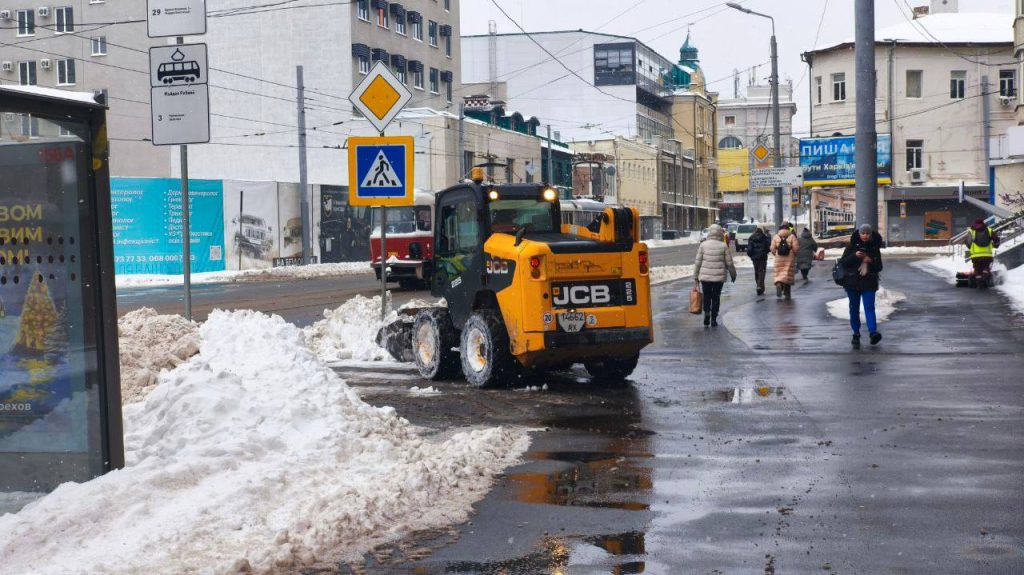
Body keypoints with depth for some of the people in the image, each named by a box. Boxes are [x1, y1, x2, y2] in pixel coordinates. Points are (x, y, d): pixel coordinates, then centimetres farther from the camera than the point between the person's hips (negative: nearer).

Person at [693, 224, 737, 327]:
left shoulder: (703, 245, -3)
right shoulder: (723, 246, -5)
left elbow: (698, 262, -1)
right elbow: (729, 263, 0)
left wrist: (695, 276, 7)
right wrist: (733, 274, 15)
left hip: (705, 276, 0)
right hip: (719, 277, 0)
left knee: (706, 297, 13)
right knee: (716, 297, 10)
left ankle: (706, 312, -9)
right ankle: (713, 319, 10)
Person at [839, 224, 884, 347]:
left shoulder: (875, 248, 5)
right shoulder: (852, 247, 2)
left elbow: (879, 268, 8)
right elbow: (842, 262, -3)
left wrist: (871, 261, -13)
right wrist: (854, 256, -18)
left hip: (869, 283, -1)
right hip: (852, 282, 1)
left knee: (869, 307, -13)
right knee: (854, 309, 5)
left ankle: (873, 332, -24)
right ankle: (856, 334, 12)